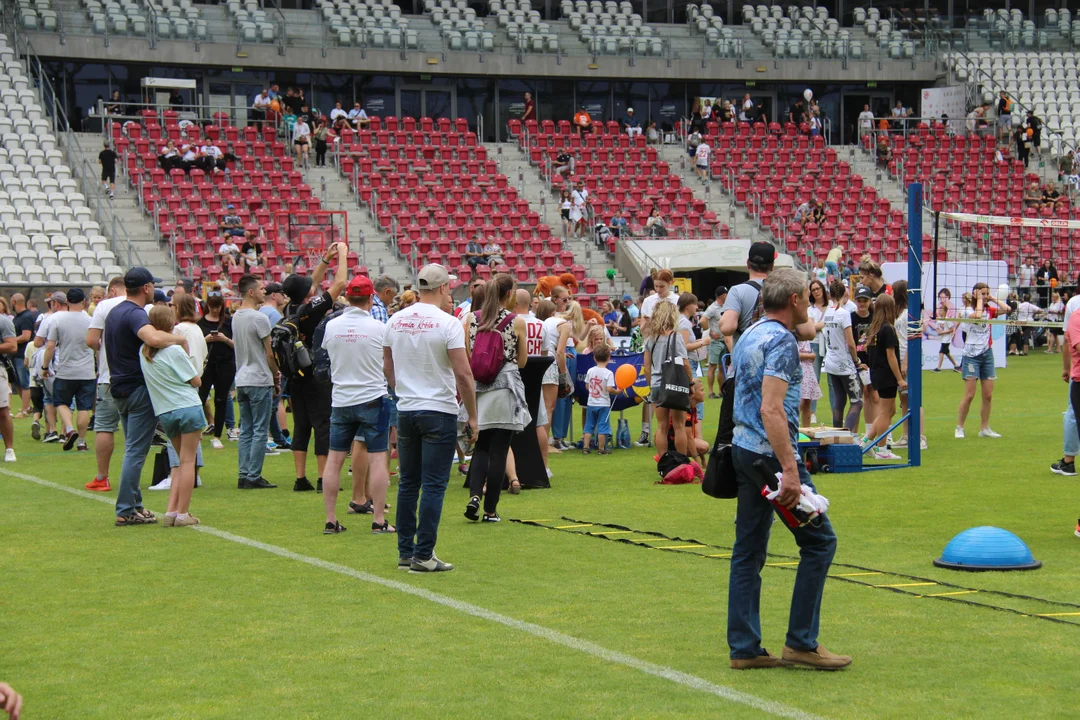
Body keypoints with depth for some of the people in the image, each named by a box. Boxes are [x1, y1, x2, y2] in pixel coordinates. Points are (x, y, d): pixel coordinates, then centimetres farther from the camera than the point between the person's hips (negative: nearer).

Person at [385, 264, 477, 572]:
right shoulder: (447, 323, -12)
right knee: (433, 485, -3)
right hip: (439, 411, -6)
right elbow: (463, 374, -14)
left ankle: (405, 552, 17)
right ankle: (423, 556, -3)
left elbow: (388, 366, 14)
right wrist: (472, 415, -5)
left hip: (405, 409, 6)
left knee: (408, 483, 13)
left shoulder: (396, 321, 4)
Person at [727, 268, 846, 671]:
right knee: (819, 540, 0)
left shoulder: (749, 336, 15)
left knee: (748, 550, 8)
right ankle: (801, 641, 0)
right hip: (772, 453, -10)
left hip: (743, 450, 10)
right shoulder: (781, 340, -15)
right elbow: (771, 409, -24)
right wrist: (790, 470, -27)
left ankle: (744, 647, 9)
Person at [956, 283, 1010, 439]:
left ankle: (984, 428, 13)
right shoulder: (967, 311, -3)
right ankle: (959, 427, 2)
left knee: (988, 395, 4)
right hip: (971, 355, -5)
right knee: (969, 395, -8)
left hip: (987, 354, 5)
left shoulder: (989, 310, 9)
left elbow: (1007, 309, -5)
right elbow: (977, 316, -25)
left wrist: (992, 299, 0)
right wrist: (980, 299, -11)